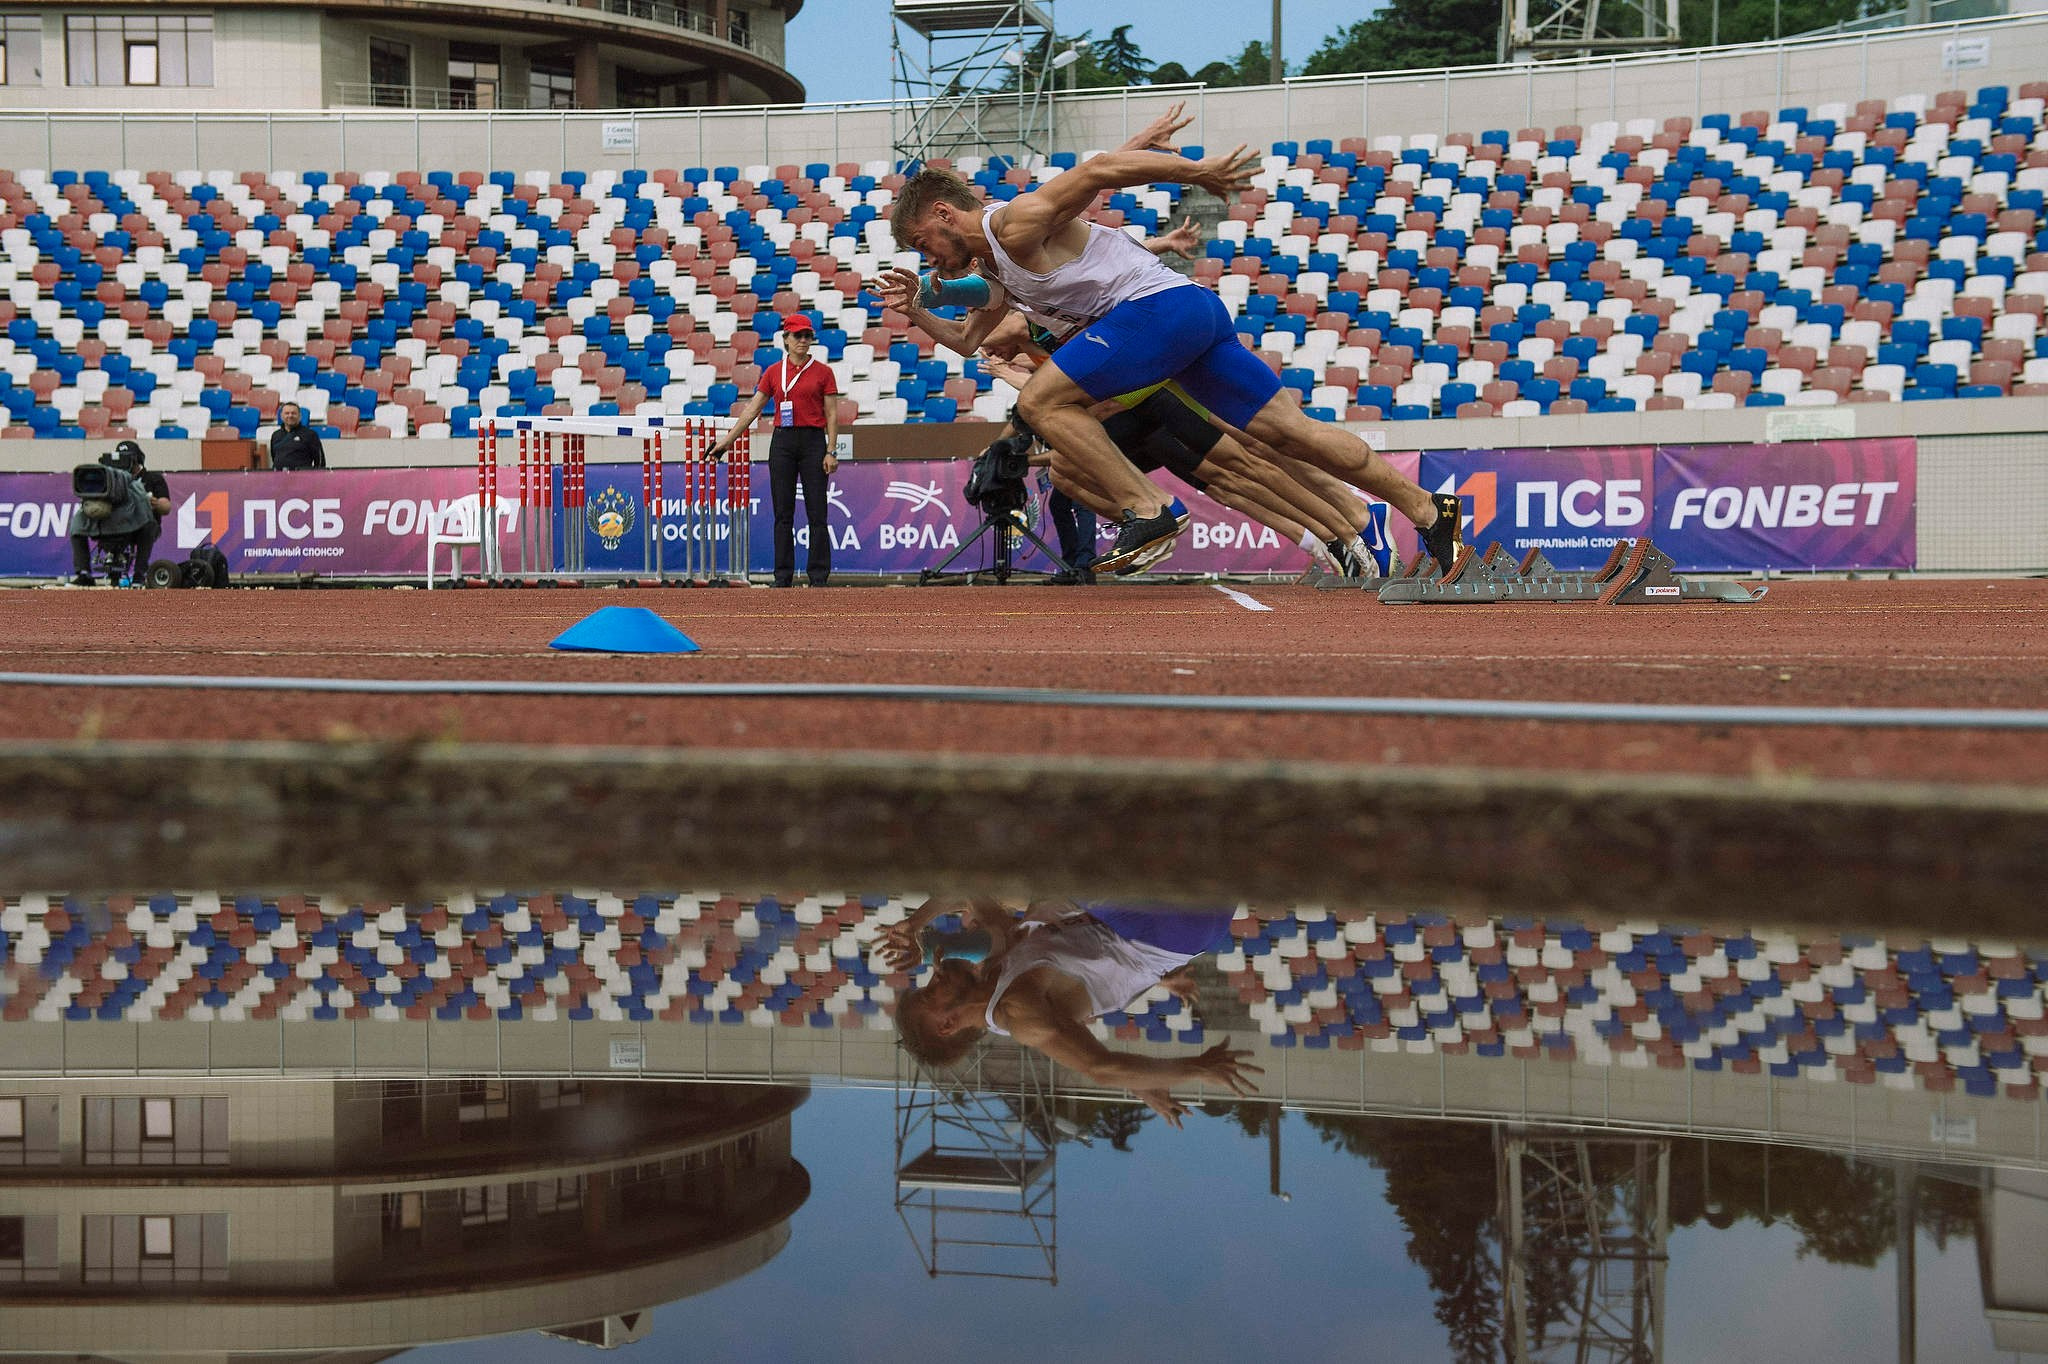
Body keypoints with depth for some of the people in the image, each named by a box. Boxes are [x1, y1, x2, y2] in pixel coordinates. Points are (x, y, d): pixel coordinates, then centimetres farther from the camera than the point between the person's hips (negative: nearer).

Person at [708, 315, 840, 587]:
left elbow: (832, 415, 0)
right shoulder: (774, 372, 9)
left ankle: (818, 577, 1)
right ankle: (783, 577, 6)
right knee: (783, 513, 2)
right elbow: (752, 409, 11)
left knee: (817, 513, -2)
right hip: (782, 442, 2)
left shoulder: (823, 371, 2)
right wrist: (727, 439, 8)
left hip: (813, 441, -2)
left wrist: (831, 451, -8)